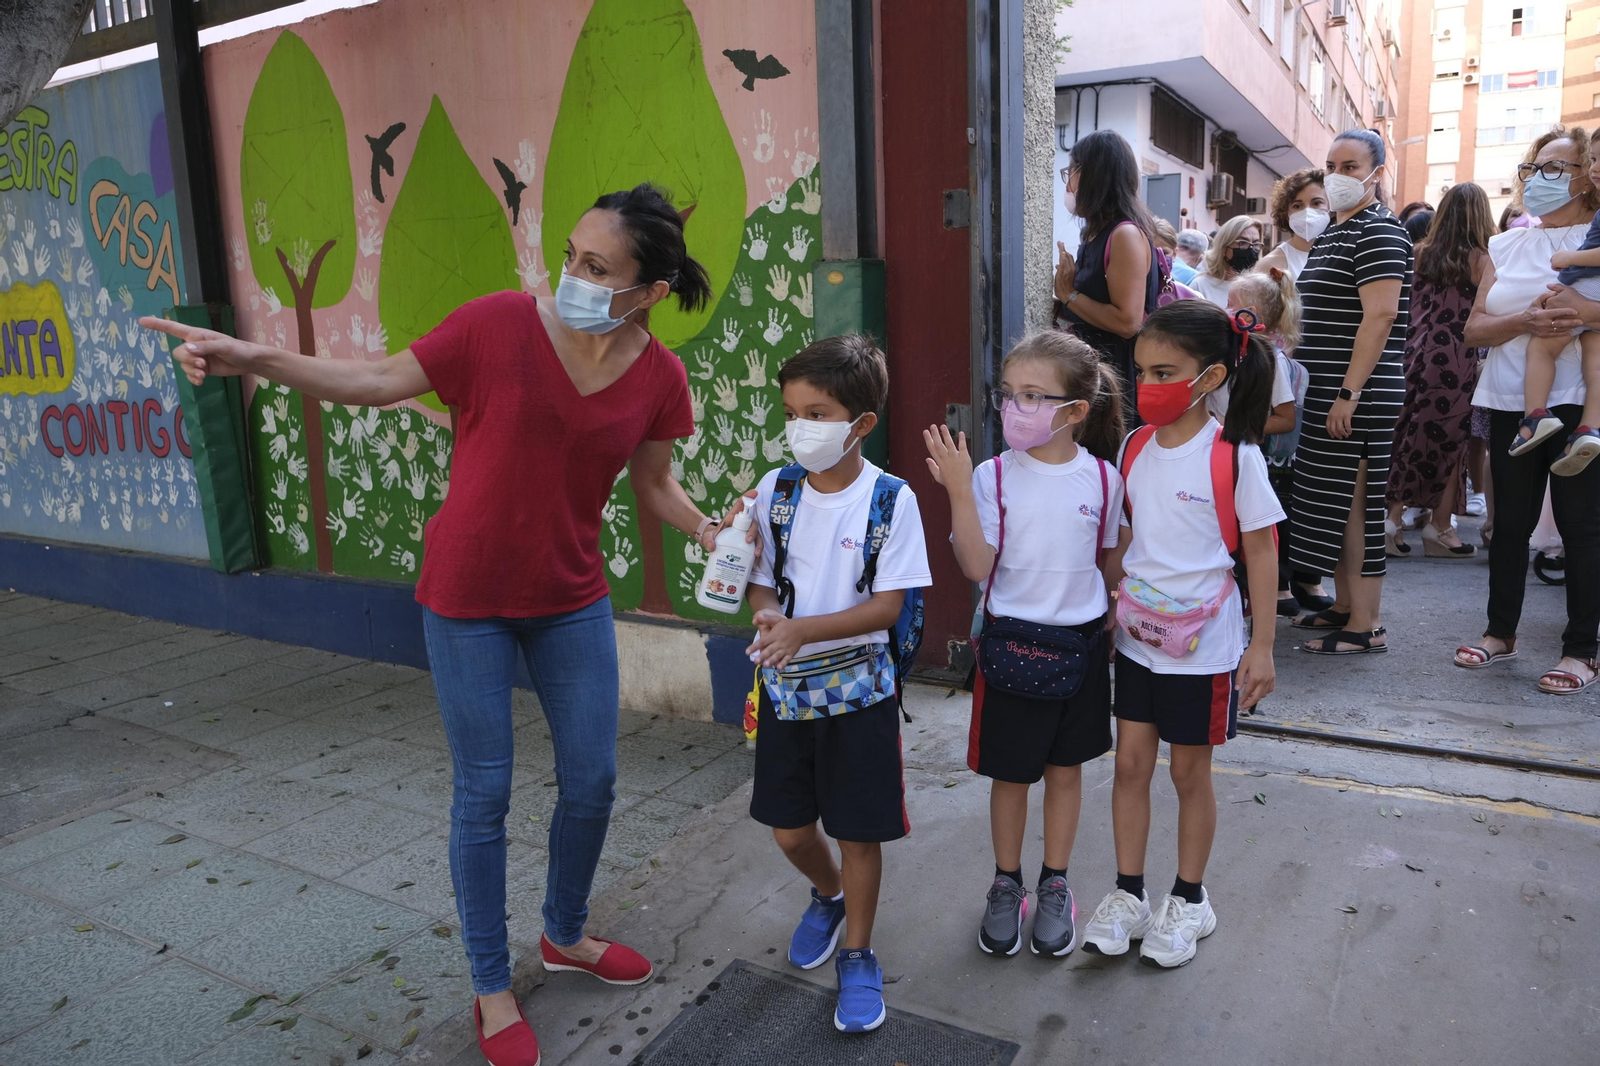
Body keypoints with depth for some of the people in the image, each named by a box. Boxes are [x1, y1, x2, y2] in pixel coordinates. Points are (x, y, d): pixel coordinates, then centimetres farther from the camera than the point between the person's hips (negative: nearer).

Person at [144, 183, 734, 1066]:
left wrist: (710, 533, -9)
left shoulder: (657, 377, -7)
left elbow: (653, 485, 6)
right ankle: (493, 988, 28)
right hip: (468, 598, -3)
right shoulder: (501, 323, -16)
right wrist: (254, 359, -19)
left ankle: (566, 935, 41)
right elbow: (380, 381, -9)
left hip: (572, 601, 4)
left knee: (590, 780, 12)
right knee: (484, 794, 7)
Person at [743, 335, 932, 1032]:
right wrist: (767, 616, -22)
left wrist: (803, 629, -28)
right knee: (789, 830, 16)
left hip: (857, 689, -3)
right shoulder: (776, 490, -3)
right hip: (785, 687, 4)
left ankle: (857, 953, 33)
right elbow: (760, 581, 1)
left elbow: (887, 606, -16)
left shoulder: (890, 499, -14)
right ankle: (828, 895, 48)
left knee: (859, 834, 9)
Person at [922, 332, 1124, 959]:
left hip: (1080, 641, 2)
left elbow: (1111, 558, 9)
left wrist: (1115, 627, 12)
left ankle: (1055, 885, 34)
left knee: (1066, 767, 15)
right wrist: (958, 491, -26)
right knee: (1010, 772, 11)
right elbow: (977, 567, -18)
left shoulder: (1102, 477, -4)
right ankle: (1007, 885, 31)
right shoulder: (993, 477, -11)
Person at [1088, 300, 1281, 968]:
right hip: (1136, 636, 4)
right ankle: (1127, 894, 26)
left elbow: (1260, 551, -9)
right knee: (1131, 760, 10)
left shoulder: (1235, 455, -14)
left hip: (1204, 642, -4)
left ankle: (1189, 901, 30)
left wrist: (1262, 644, -9)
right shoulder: (1134, 447, 0)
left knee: (1189, 769, 10)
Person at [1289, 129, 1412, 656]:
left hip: (1357, 396, -9)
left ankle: (1366, 626, 2)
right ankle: (1343, 606, 24)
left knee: (1353, 503, -6)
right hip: (1326, 392, 9)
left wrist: (1350, 393, -23)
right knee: (1331, 501, 13)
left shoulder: (1379, 231, -11)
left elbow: (1380, 316, -20)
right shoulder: (1333, 232, 18)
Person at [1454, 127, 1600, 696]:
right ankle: (1500, 631, 22)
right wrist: (1526, 320, -14)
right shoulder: (1505, 247, 12)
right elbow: (1475, 328, 4)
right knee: (1511, 520, 10)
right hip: (1511, 402, 4)